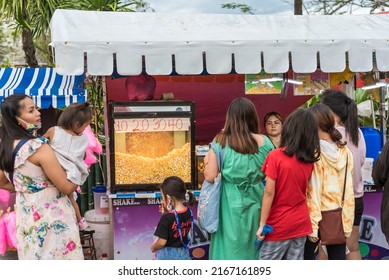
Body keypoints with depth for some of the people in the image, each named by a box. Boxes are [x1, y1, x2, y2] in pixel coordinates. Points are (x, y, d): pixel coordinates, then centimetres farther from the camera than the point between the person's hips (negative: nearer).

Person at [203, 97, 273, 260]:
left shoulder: (221, 142, -9)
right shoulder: (264, 142, -3)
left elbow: (210, 177, -11)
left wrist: (207, 162, 8)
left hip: (230, 203, -2)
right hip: (255, 202, 3)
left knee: (230, 248, 7)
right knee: (253, 246, 16)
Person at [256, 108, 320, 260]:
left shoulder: (276, 156, -14)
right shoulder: (310, 159, 2)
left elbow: (269, 193, -15)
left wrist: (262, 224, -10)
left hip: (279, 224, -5)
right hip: (301, 223, 5)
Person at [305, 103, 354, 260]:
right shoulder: (345, 151, 2)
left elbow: (313, 190, -14)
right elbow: (348, 189, 2)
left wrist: (312, 225, -12)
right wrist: (347, 222, 8)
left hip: (318, 216, -4)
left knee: (305, 258, 10)